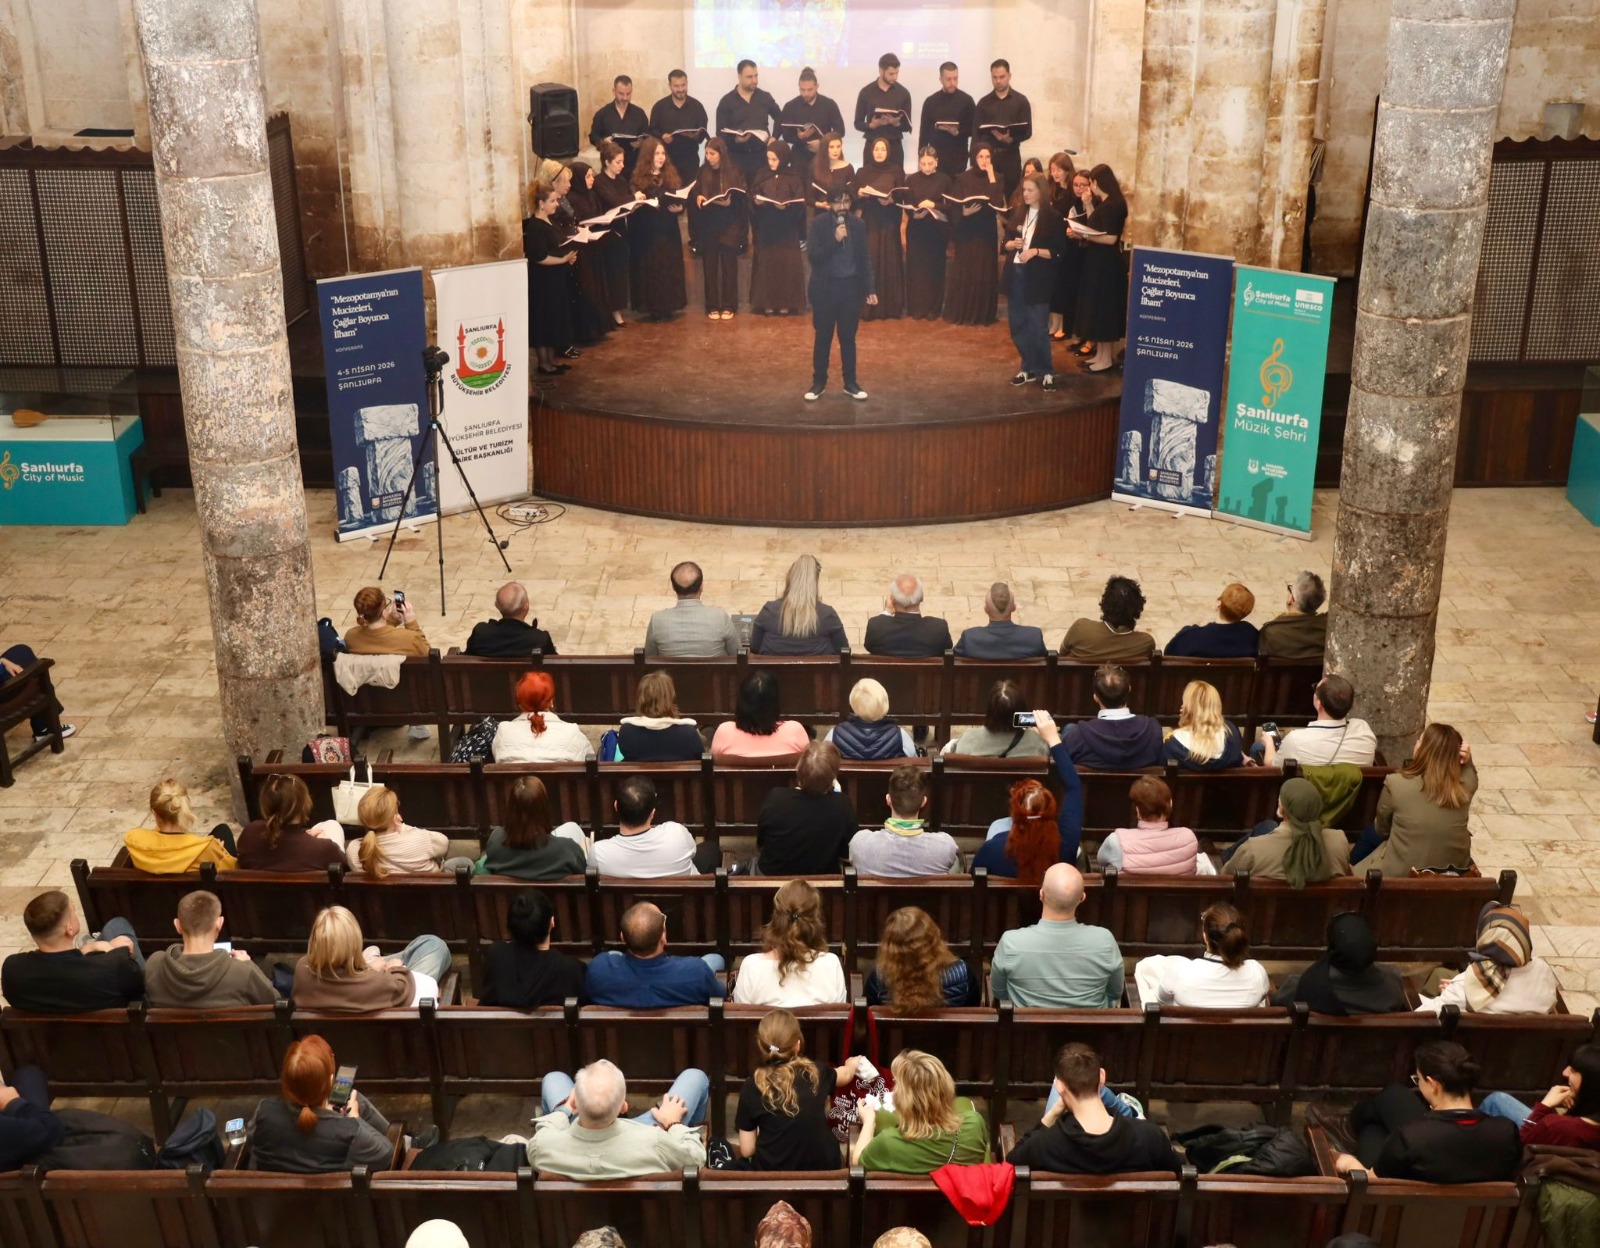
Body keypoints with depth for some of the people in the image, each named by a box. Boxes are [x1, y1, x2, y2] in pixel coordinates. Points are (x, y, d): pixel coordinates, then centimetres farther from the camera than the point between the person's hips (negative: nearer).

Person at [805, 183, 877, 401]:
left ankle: (850, 382, 19)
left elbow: (864, 259, 5)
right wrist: (834, 240, -23)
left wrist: (870, 289, 2)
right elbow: (813, 256, -13)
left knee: (848, 337, 10)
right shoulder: (819, 223, -7)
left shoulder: (857, 224, 1)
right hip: (825, 287, -2)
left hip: (851, 287, 2)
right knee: (823, 337, 7)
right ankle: (819, 382, 18)